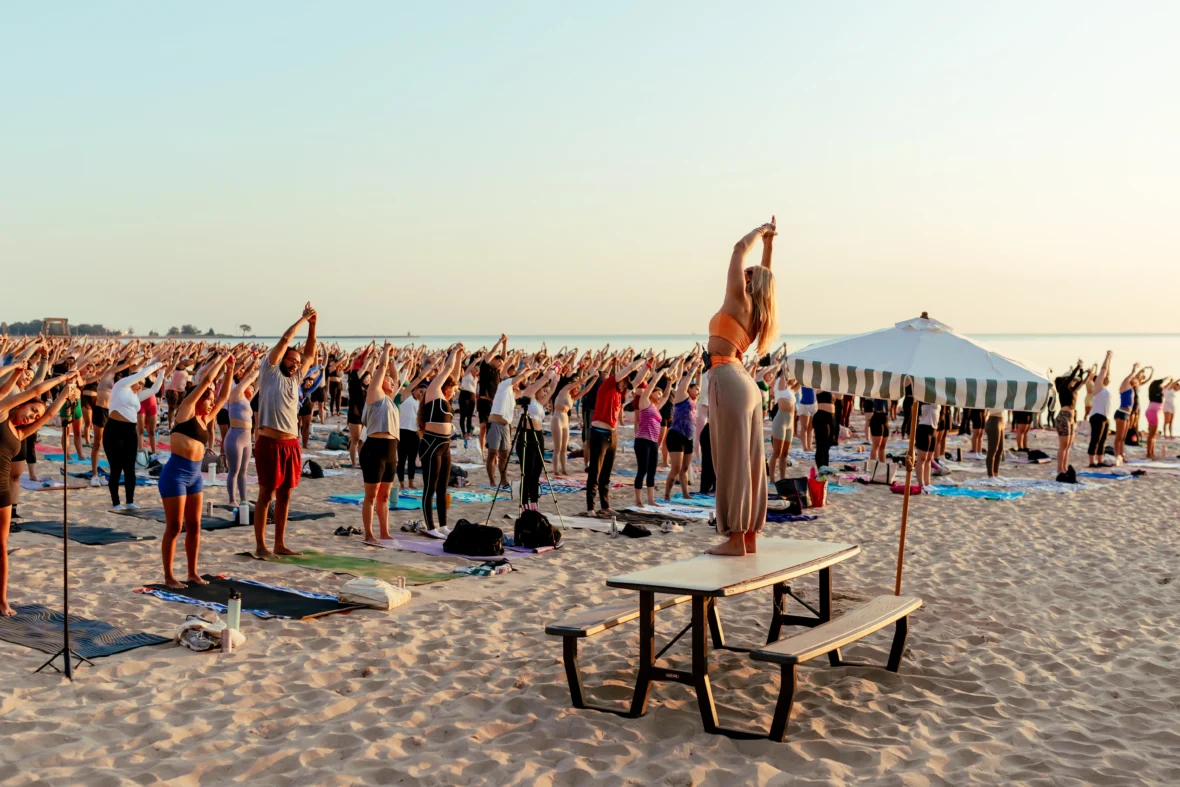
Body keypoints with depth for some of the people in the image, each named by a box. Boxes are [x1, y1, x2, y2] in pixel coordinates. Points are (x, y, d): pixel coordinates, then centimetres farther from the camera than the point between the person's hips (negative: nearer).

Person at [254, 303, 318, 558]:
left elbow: (310, 355, 18)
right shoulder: (269, 372, 0)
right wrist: (303, 319, 3)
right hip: (270, 443, -6)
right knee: (266, 495, 0)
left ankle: (280, 544, 18)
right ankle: (260, 545, 6)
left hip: (292, 444, 6)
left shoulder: (295, 378, 16)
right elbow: (284, 340, -6)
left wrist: (312, 326, 10)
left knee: (285, 496, 10)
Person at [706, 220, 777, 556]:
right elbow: (765, 276, 32)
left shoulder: (739, 301, -3)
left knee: (732, 462, -8)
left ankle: (735, 538, -7)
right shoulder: (757, 313, 16)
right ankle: (749, 537, 11)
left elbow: (739, 248, -1)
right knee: (748, 462, 8)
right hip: (744, 383, 9)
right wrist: (768, 243, 34)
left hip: (728, 381, -9)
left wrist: (761, 233, 13)